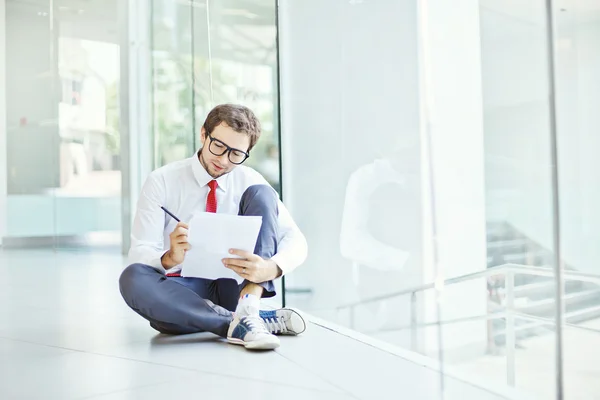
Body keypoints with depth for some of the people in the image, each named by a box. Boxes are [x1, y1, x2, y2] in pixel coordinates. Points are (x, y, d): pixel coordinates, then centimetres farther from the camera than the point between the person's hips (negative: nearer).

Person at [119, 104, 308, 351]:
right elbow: (139, 253, -13)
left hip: (233, 289, 1)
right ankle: (241, 324, -30)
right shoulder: (162, 182, -6)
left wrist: (272, 268, -32)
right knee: (133, 278, -35)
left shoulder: (250, 181, 0)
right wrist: (169, 258, -38)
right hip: (180, 293, -1)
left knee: (260, 194, -16)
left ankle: (248, 308, -32)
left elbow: (295, 240, -8)